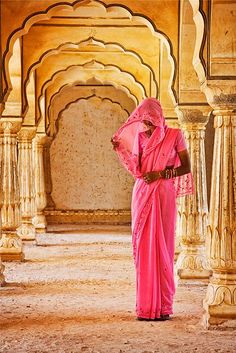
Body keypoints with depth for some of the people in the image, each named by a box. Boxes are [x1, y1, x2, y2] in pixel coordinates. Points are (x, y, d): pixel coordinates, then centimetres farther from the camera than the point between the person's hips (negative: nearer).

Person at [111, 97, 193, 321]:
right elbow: (136, 169, 9)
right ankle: (145, 305, 8)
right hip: (142, 195, 4)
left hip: (163, 195, -3)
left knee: (162, 247, -2)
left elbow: (186, 168, 0)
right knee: (143, 248, 2)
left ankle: (163, 305, 4)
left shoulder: (174, 135, 0)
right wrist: (120, 149, -2)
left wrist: (161, 173, -11)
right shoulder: (140, 136, 10)